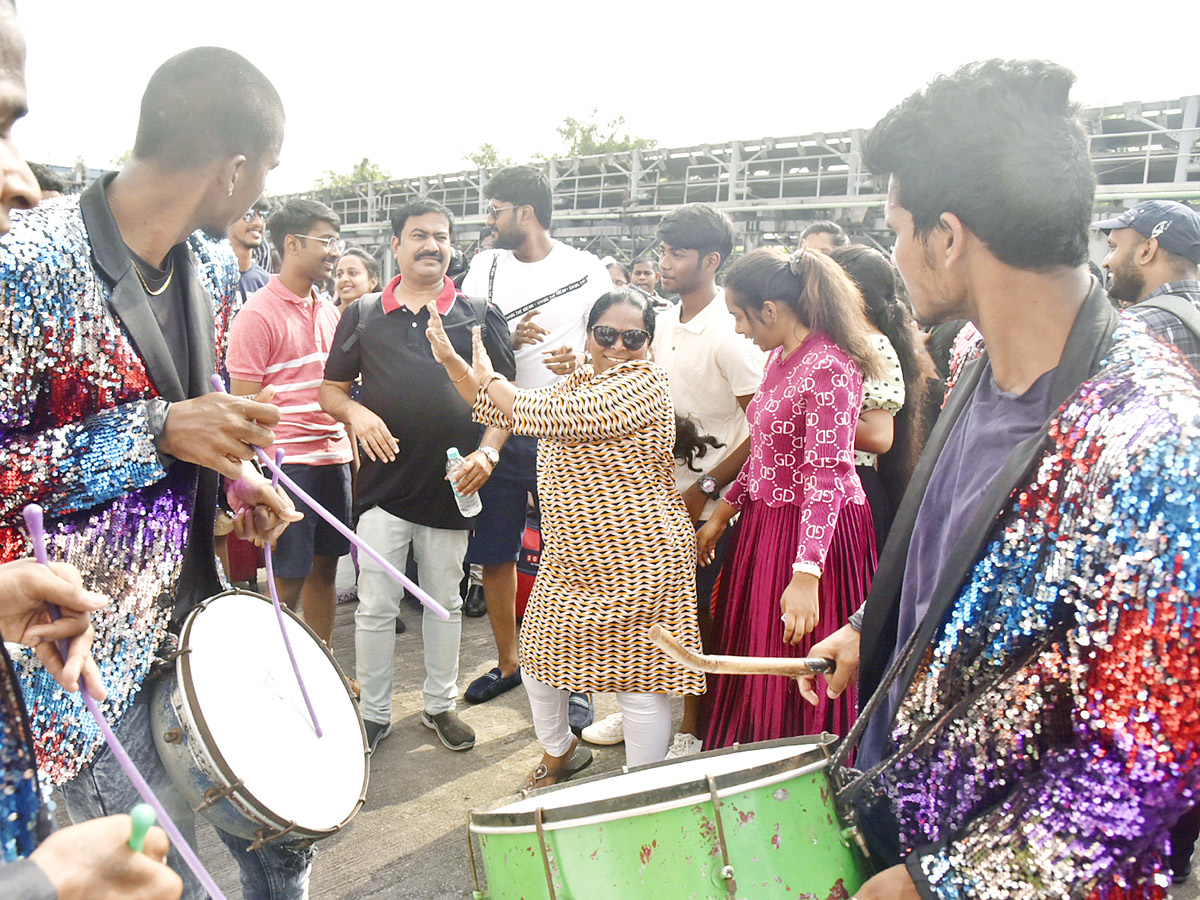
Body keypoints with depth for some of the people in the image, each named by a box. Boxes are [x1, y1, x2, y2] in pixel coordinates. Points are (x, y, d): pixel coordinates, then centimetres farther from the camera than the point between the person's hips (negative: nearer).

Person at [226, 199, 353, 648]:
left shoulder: (328, 311, 14)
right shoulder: (258, 313, -8)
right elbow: (243, 403, -10)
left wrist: (352, 445, 16)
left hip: (334, 457, 7)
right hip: (285, 461, -7)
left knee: (326, 566, 14)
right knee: (289, 578, 0)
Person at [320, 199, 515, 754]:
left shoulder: (479, 316, 4)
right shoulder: (363, 315, 6)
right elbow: (330, 391, 10)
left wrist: (488, 451, -11)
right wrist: (356, 413, -13)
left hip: (452, 486, 0)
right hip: (384, 484, 0)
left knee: (445, 603, 14)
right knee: (375, 607, 5)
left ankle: (440, 704, 31)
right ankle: (374, 713, 23)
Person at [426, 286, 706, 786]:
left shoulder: (643, 382, -16)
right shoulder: (579, 381, 12)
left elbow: (545, 414, -23)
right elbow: (502, 411, 15)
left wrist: (489, 377, -8)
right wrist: (451, 361, 2)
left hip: (634, 560, -8)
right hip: (570, 556, 9)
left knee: (638, 678, 3)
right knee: (538, 659, 17)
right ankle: (559, 751, 45)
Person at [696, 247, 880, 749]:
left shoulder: (828, 367, -20)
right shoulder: (779, 356, 10)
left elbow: (827, 474, -26)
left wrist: (805, 575, -30)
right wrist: (721, 516, 17)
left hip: (814, 532, -9)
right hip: (765, 524, 9)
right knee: (753, 657, 18)